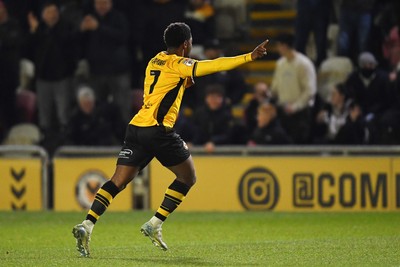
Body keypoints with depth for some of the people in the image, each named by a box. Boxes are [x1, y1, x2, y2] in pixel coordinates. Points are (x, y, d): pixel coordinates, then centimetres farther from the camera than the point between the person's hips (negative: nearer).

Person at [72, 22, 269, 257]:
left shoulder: (155, 62, 20)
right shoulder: (176, 64, -3)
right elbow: (213, 66, -13)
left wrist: (184, 84, 18)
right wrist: (249, 57, -14)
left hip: (136, 127, 7)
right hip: (158, 130, -7)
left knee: (117, 182, 3)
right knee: (188, 177, 10)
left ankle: (87, 226, -14)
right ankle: (154, 225, 3)